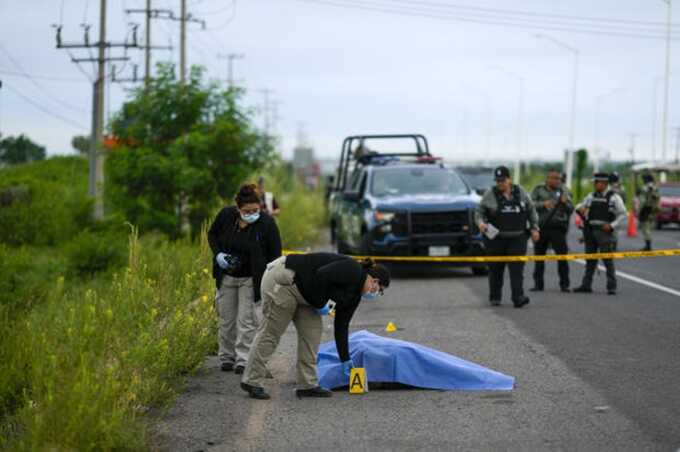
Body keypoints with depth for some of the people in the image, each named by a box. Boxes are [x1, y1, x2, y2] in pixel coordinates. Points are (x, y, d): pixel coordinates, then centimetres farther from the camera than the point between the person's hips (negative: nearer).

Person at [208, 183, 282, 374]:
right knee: (227, 319, 10)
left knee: (247, 320, -6)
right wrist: (218, 254, -11)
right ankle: (226, 357, 22)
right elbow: (212, 234, 7)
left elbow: (275, 254, -11)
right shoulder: (226, 215, -13)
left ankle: (243, 360, -2)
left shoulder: (267, 223, -19)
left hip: (251, 279, -3)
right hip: (226, 277, 3)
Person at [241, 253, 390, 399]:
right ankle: (252, 382, 7)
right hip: (282, 279, -10)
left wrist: (345, 359, 17)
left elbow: (341, 326, 16)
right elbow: (321, 275, -27)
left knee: (312, 329, 7)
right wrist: (320, 304, -14)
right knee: (271, 332, -3)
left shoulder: (354, 295, 11)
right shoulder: (352, 270, -15)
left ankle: (307, 385, 11)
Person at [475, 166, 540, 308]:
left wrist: (534, 228, 7)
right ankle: (495, 298, 20)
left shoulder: (520, 192, 7)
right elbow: (479, 211, 4)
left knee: (517, 268, -11)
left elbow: (531, 211, 15)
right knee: (496, 269, 6)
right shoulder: (490, 195, 1)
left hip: (517, 238, 0)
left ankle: (518, 298, -17)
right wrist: (480, 222, -17)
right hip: (496, 239, 0)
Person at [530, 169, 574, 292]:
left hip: (558, 228, -1)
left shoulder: (563, 191, 8)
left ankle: (564, 284, 0)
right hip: (541, 227, 1)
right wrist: (543, 204, -19)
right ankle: (538, 284, 15)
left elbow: (571, 209, 4)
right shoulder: (539, 190, 7)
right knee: (539, 256, 7)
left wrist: (565, 203, -16)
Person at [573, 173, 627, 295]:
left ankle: (611, 287, -1)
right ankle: (586, 285, 14)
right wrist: (580, 208, -3)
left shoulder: (613, 197, -3)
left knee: (608, 260, -6)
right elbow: (580, 206, 22)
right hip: (591, 231, 5)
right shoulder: (591, 196, 11)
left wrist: (612, 225, -14)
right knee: (590, 259, 9)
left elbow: (622, 214, -3)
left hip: (605, 231, -5)